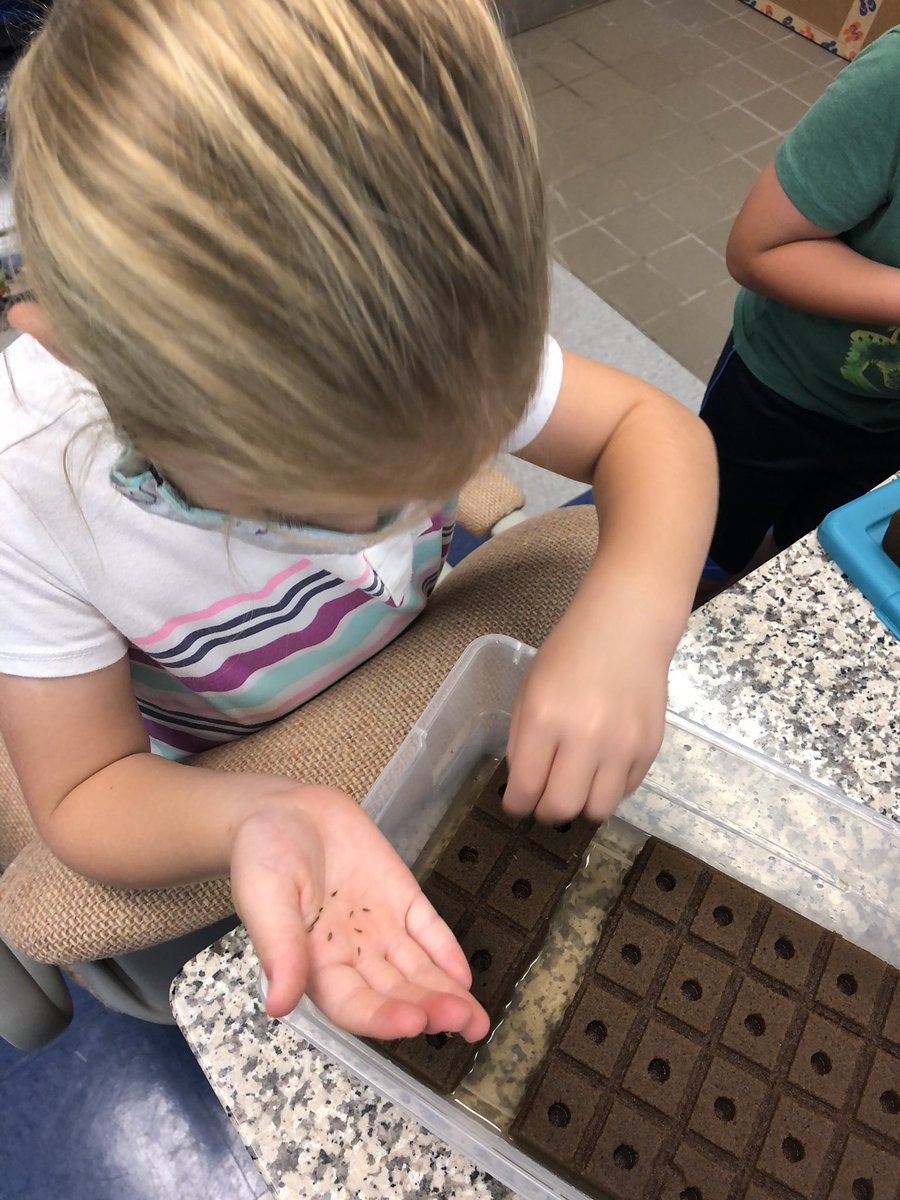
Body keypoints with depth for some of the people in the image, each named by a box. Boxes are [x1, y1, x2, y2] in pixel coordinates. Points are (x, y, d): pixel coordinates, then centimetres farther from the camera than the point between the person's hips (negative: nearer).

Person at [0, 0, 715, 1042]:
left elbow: (651, 429, -18)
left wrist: (627, 619, -41)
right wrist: (259, 818, -48)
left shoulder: (447, 341, -30)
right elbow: (87, 791, -24)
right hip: (208, 789, -1)